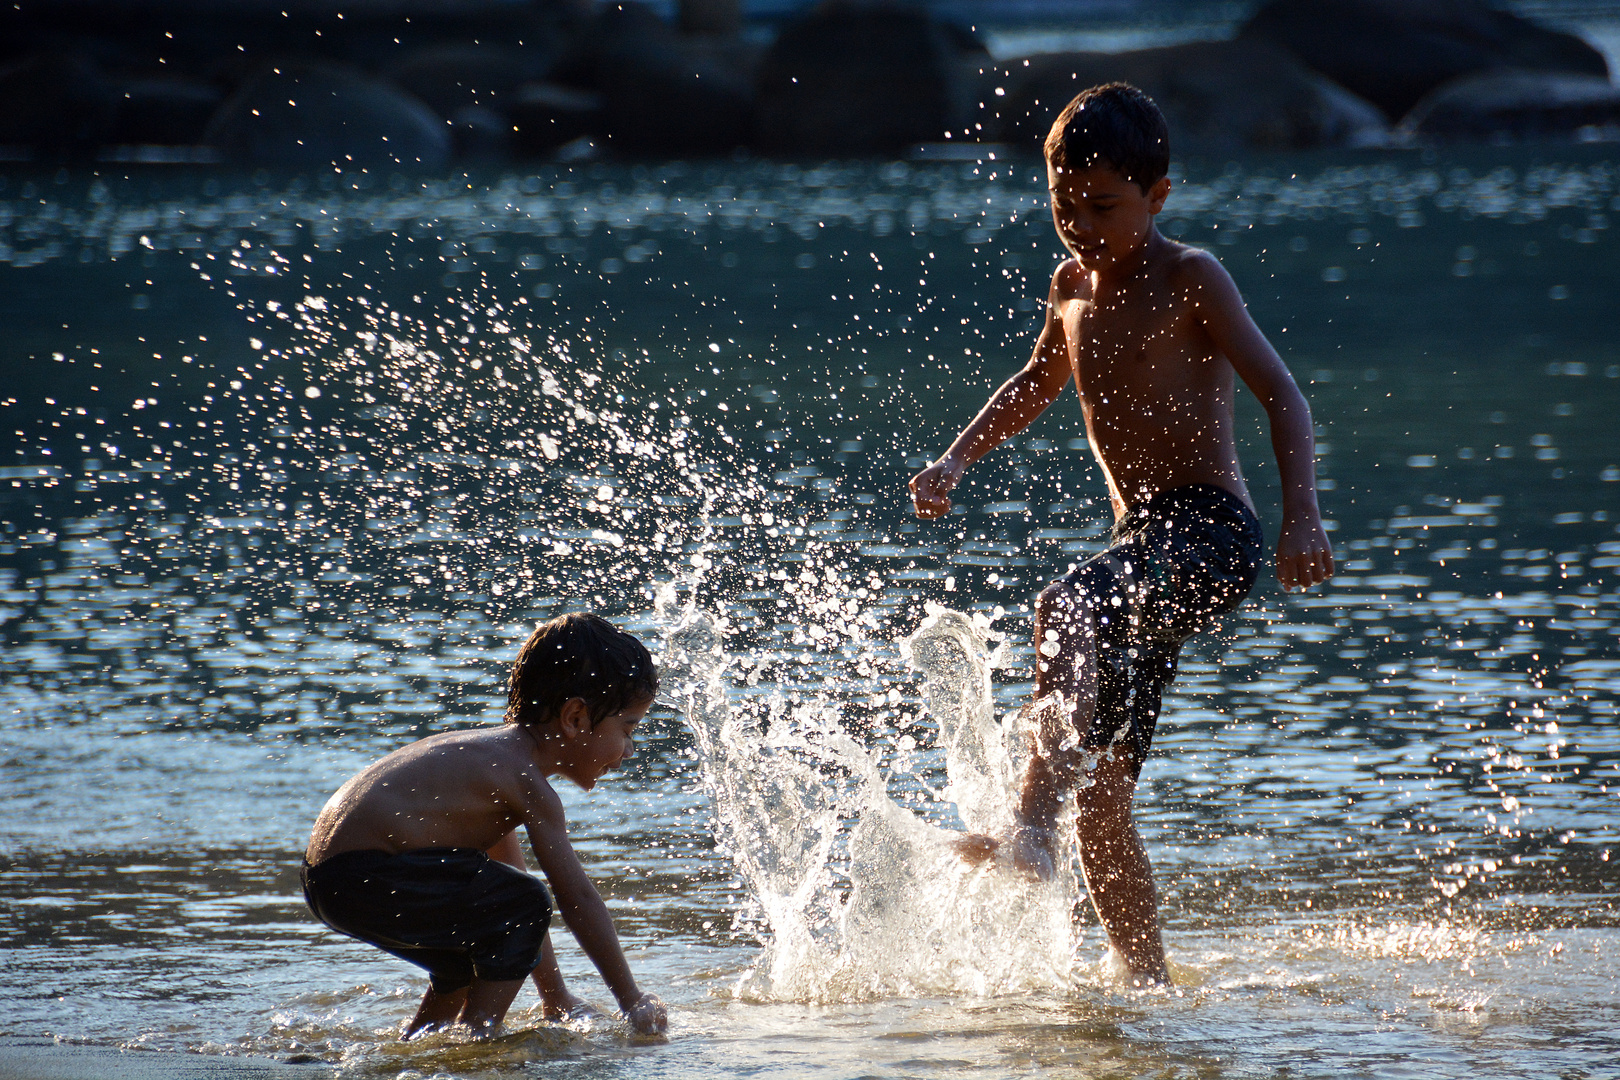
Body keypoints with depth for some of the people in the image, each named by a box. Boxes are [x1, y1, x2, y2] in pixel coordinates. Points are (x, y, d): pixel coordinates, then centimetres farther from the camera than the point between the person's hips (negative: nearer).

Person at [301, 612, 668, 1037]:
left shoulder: (498, 755, 21)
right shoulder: (528, 784, -10)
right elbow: (579, 899, -11)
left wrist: (555, 998, 31)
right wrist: (632, 1001, -4)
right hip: (363, 876, -11)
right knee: (522, 905, -12)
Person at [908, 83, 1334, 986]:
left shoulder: (1189, 279, -7)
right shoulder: (1074, 285, 15)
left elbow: (1281, 393, -14)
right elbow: (1036, 387, 34)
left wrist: (1303, 519, -26)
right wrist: (957, 462, 21)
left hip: (1212, 534, -8)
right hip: (1145, 551, 8)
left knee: (1066, 610, -38)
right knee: (1102, 805, 5)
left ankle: (1033, 819, -48)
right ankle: (1150, 982, 13)